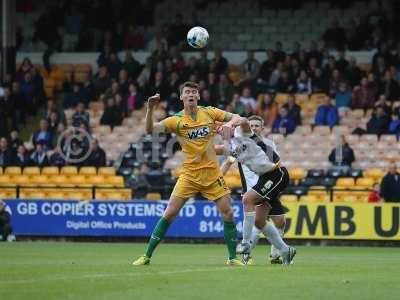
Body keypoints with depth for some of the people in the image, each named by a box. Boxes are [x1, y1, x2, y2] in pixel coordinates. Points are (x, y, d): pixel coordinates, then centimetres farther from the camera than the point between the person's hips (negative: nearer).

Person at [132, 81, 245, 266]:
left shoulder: (209, 113, 2)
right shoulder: (176, 120, -3)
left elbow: (238, 118, 5)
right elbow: (150, 130, -14)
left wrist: (230, 123, -18)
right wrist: (150, 110, -30)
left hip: (212, 173, 1)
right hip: (189, 174, -1)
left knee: (228, 213, -5)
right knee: (169, 214, -8)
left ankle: (233, 258, 9)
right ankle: (147, 256, 0)